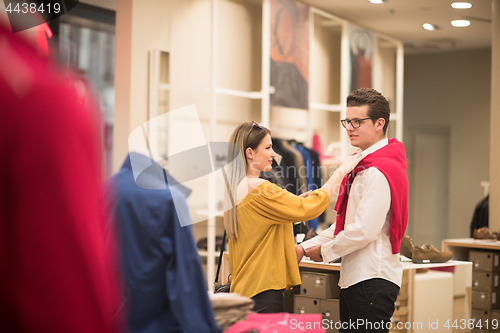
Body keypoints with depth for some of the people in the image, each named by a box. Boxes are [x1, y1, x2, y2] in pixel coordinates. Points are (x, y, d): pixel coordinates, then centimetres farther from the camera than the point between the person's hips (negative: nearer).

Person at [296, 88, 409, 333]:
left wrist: (324, 251, -7)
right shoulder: (361, 167, 18)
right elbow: (344, 223, 22)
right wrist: (305, 248, 12)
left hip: (372, 280, -10)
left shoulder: (378, 173, -16)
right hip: (354, 277, 10)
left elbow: (364, 230, -22)